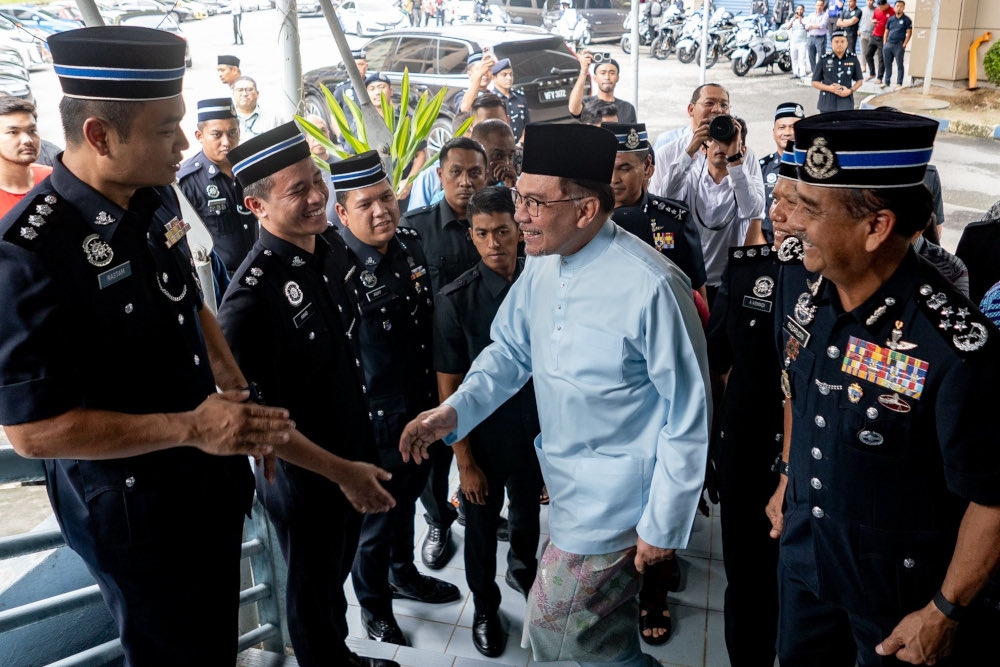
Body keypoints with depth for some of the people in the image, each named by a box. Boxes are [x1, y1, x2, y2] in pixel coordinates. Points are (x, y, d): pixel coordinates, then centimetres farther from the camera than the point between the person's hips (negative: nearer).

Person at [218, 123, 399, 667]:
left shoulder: (332, 250, -4)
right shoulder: (255, 295, -29)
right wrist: (338, 470, -21)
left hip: (352, 457, 8)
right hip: (302, 476, -7)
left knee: (339, 569, 29)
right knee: (312, 590, 18)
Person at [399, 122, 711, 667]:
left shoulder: (650, 285, -26)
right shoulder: (542, 265, -3)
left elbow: (688, 416, -20)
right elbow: (510, 349, 8)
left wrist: (663, 527, -15)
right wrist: (453, 412, -8)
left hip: (615, 496, -7)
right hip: (567, 481, 7)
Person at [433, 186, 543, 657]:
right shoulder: (455, 299, -18)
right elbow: (448, 388, -13)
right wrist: (464, 460, -11)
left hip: (537, 428, 3)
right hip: (484, 434, -2)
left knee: (528, 508, 25)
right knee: (483, 523, 17)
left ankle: (522, 569, 57)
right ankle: (485, 606, 44)